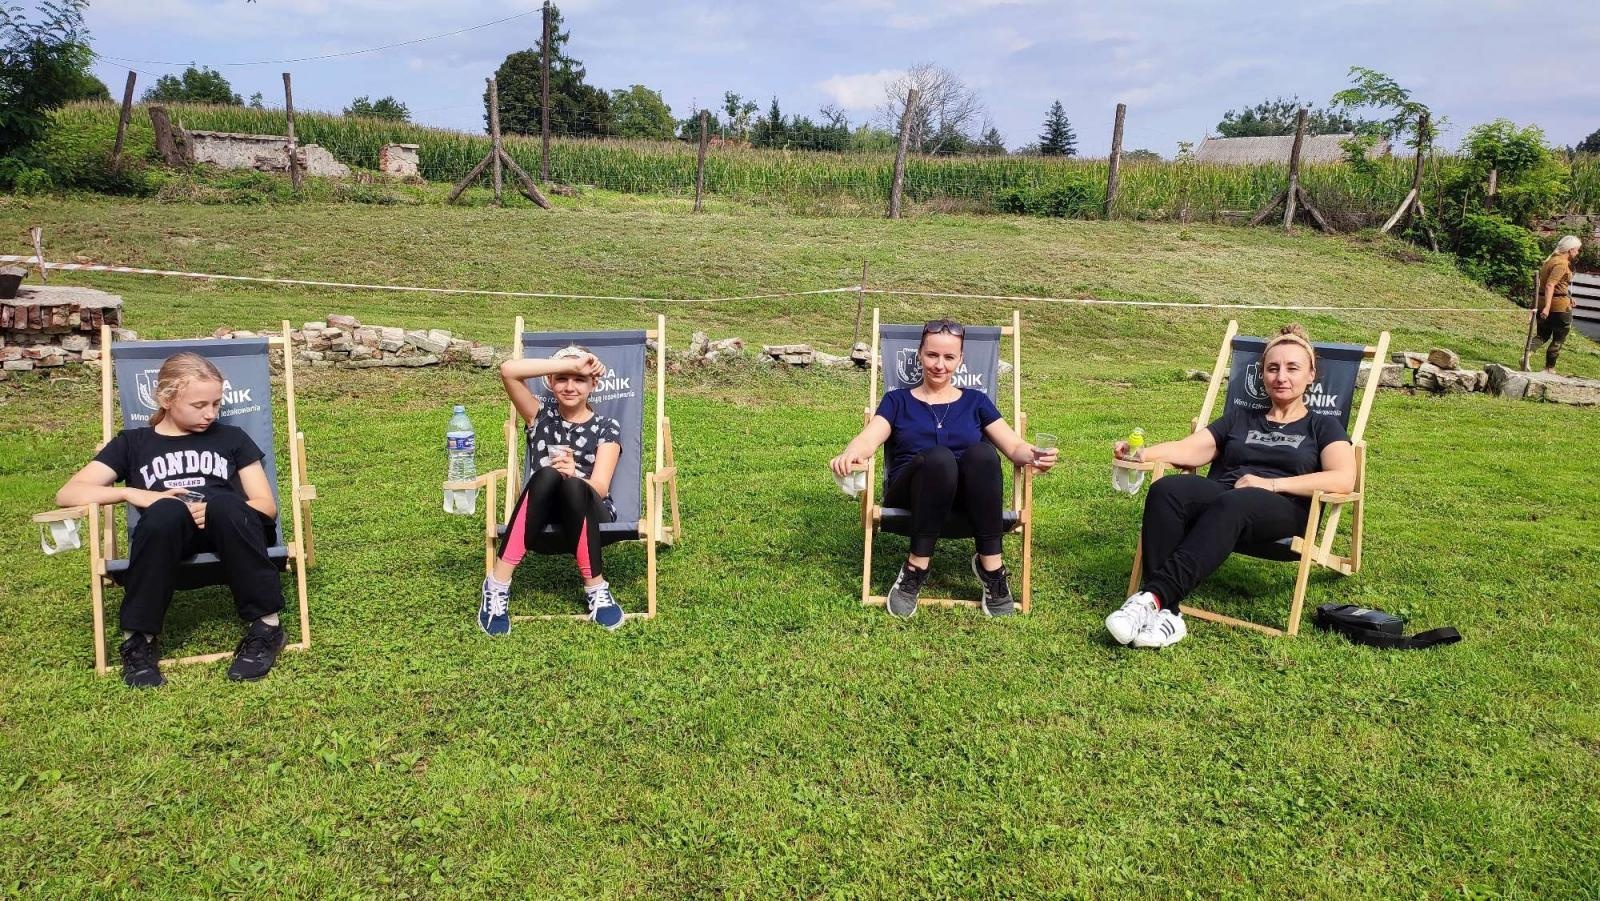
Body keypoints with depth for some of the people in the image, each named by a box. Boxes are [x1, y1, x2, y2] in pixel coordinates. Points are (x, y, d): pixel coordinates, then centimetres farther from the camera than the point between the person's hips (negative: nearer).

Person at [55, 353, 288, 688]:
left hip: (230, 535, 0)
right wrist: (133, 494, -9)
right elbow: (68, 493, 9)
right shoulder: (133, 443, 20)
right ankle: (138, 638, -22)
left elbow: (267, 506, 12)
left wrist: (217, 510, -10)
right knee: (165, 511, -36)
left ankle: (265, 625, -27)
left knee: (223, 503, -36)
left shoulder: (232, 438, 21)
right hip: (166, 537, 0)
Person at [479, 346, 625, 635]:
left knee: (572, 485, -35)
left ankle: (596, 588, -26)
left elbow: (599, 489, -11)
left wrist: (574, 473, -33)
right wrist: (571, 363, -16)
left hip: (590, 515, -1)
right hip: (542, 517, 1)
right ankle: (497, 584, -31)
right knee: (548, 475, -33)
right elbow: (508, 370, -11)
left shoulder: (606, 428, 2)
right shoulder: (541, 415, 7)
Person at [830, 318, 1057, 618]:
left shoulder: (975, 401, 20)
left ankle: (991, 567, -26)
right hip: (910, 497, -1)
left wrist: (1033, 455, -17)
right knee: (938, 457, -36)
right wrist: (850, 455, -29)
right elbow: (868, 439, -3)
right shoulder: (898, 400, 16)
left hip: (966, 499, 1)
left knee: (982, 453, -33)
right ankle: (916, 569, -28)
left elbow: (1014, 446, 8)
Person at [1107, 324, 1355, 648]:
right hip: (1219, 494, 3)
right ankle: (1165, 613, -45)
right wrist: (1141, 453, -6)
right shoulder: (1239, 418, 31)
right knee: (1166, 490, -33)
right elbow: (1190, 449, 15)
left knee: (1231, 505, -40)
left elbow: (1344, 479, 1)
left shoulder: (1322, 426, 21)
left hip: (1283, 510, -3)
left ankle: (1154, 596, -52)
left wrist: (1271, 483, -10)